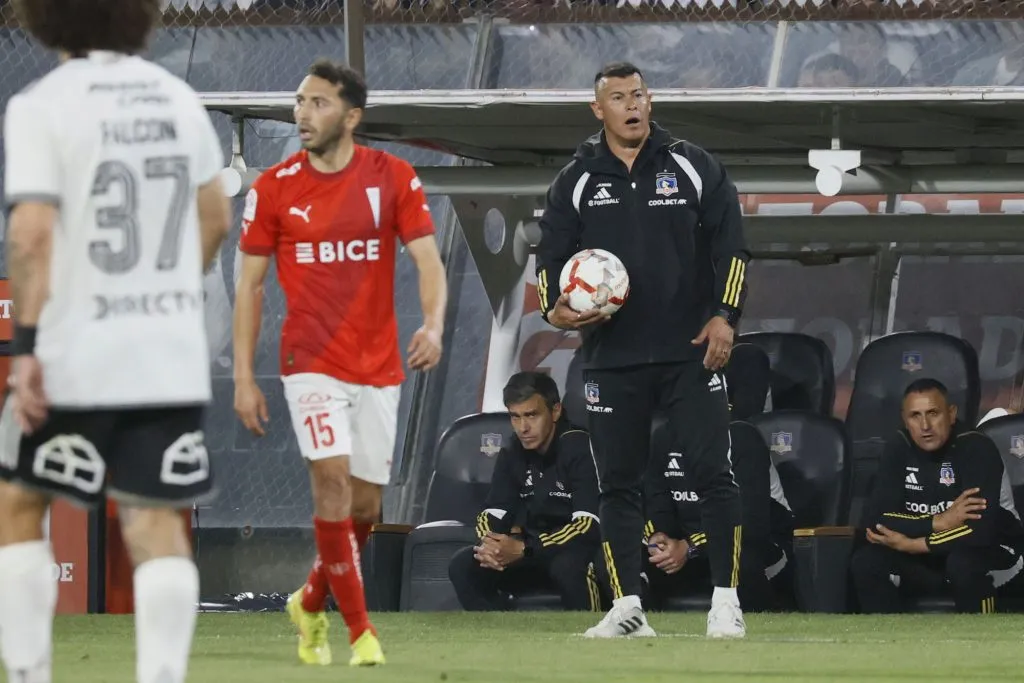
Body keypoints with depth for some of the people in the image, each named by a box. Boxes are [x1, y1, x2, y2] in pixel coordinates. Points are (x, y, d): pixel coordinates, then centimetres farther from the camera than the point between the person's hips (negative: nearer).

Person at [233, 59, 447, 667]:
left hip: (379, 365, 2)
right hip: (312, 360, -2)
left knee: (365, 508, 7)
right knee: (333, 482, -18)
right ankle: (359, 631, -11)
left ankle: (311, 603, 34)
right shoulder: (274, 187, -1)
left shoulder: (393, 178, -2)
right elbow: (250, 284, 4)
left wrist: (433, 325, -26)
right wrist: (244, 378, 0)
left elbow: (428, 259, -6)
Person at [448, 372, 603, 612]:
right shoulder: (513, 456, 6)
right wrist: (491, 544, -21)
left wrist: (523, 549, -30)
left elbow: (590, 525, -25)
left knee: (568, 565, -40)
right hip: (535, 556, 7)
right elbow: (491, 514, 5)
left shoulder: (580, 448, -17)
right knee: (463, 566, -13)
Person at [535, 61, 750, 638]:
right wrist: (555, 308, -9)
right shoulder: (576, 180, 7)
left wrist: (725, 316, -6)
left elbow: (731, 244, 4)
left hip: (691, 351, -2)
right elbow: (552, 254, 10)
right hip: (612, 357, 2)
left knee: (712, 472, -7)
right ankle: (628, 606, 10)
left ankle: (726, 600, -2)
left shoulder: (693, 167, 4)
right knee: (618, 481, 4)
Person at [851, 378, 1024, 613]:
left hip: (992, 553, -5)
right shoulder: (899, 448, -7)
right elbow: (875, 519, -15)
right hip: (930, 557, 5)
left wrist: (910, 544, -25)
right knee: (865, 561, -18)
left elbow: (979, 530, -32)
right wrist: (939, 522, -27)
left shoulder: (976, 448, -22)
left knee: (963, 562, -38)